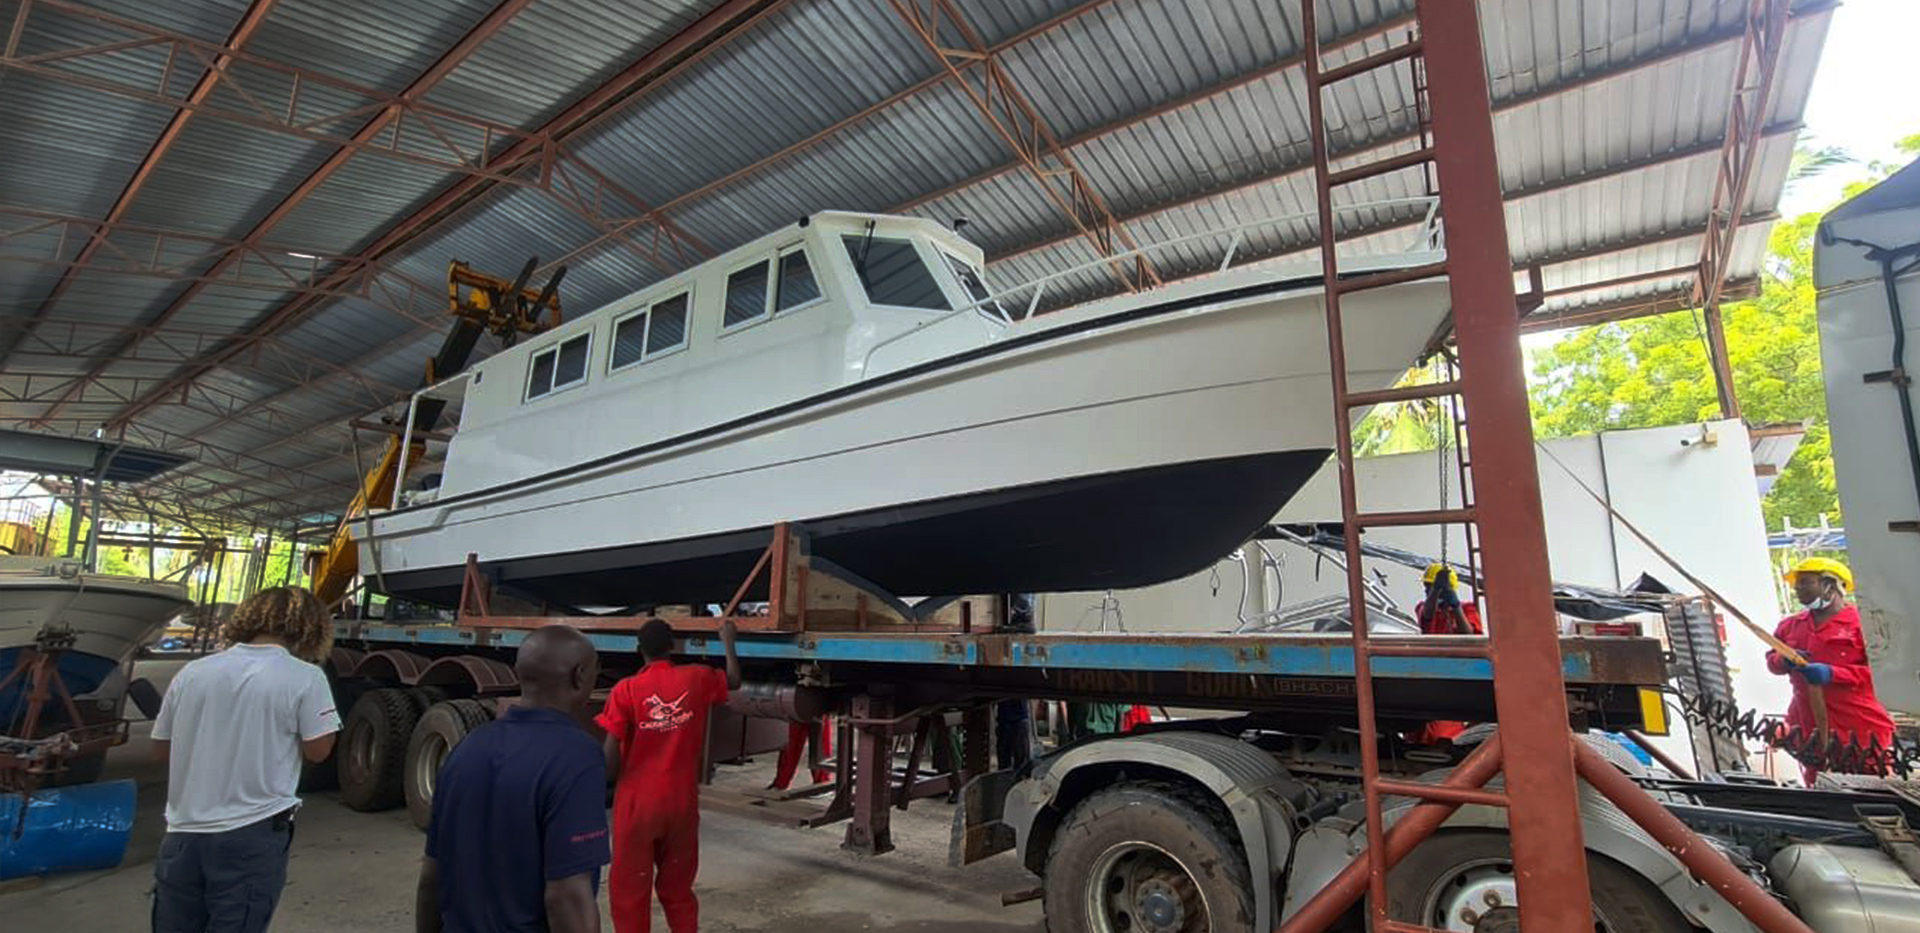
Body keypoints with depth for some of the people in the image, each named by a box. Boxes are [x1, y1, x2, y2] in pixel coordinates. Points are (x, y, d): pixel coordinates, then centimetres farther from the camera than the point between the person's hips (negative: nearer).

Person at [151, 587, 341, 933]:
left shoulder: (192, 672, 4)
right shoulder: (304, 677, -12)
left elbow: (161, 749, 13)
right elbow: (318, 750, -7)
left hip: (183, 833, 5)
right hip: (252, 838, -5)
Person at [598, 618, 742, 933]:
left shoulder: (626, 689, -12)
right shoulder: (697, 678, -4)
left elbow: (610, 753, -14)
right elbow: (733, 681, 17)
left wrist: (614, 781, 5)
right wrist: (728, 641, 28)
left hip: (637, 803, -3)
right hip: (682, 802, 3)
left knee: (630, 890, 11)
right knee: (677, 887, 20)